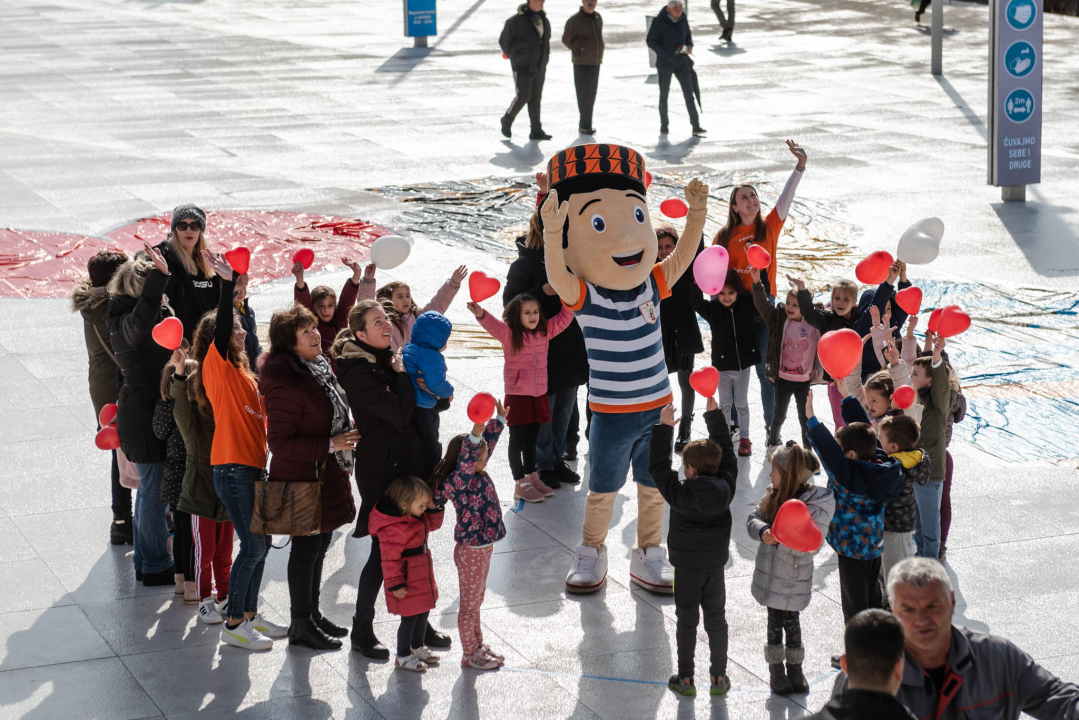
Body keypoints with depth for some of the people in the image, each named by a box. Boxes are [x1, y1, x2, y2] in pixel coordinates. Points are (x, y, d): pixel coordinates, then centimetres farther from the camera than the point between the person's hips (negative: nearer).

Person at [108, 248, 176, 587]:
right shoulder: (128, 321, -23)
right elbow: (141, 322, -47)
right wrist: (159, 276, -49)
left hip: (144, 414, 11)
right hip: (146, 416, -11)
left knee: (150, 488, 19)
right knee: (155, 489, -1)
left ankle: (146, 560, 30)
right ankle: (155, 565, 8)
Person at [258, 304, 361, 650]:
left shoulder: (319, 369, 7)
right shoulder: (287, 384, -24)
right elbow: (279, 443, -25)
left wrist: (345, 438, 14)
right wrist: (330, 445, -25)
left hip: (327, 473, 9)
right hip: (302, 477, -9)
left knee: (320, 543, 18)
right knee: (307, 547, 0)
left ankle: (312, 613, 31)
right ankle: (300, 625, 11)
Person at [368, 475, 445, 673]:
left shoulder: (418, 517, 1)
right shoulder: (394, 529, -29)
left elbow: (432, 524, 18)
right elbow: (390, 558, -27)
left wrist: (434, 507, -2)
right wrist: (395, 584, -23)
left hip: (422, 574, 10)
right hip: (407, 581, -10)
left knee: (423, 612, 22)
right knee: (409, 617, 2)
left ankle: (417, 647, 41)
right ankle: (403, 656, 18)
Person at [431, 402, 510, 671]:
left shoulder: (479, 475, 0)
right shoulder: (457, 482, -24)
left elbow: (489, 441, 11)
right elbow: (466, 462, -44)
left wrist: (499, 420, 10)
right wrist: (475, 435, -56)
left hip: (484, 547, 9)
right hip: (470, 551, -9)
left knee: (477, 599, 22)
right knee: (469, 604, 6)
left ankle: (477, 644, 36)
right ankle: (469, 654, 18)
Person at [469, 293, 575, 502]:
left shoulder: (544, 331, 3)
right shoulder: (509, 333, -12)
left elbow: (564, 318, 10)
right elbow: (493, 325, -30)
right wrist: (481, 314, -51)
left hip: (539, 395, 5)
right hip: (517, 396, -5)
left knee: (531, 439, 18)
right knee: (517, 440, 2)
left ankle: (531, 477, 31)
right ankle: (520, 484, 8)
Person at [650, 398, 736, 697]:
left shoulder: (680, 494, -22)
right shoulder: (725, 487, -13)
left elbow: (658, 467, -13)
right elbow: (727, 453, -1)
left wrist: (663, 428, -11)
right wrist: (714, 415, 4)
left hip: (687, 566, -3)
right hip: (716, 564, 3)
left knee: (687, 621, 8)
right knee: (716, 618, 14)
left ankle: (686, 679, 16)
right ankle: (719, 678, 21)